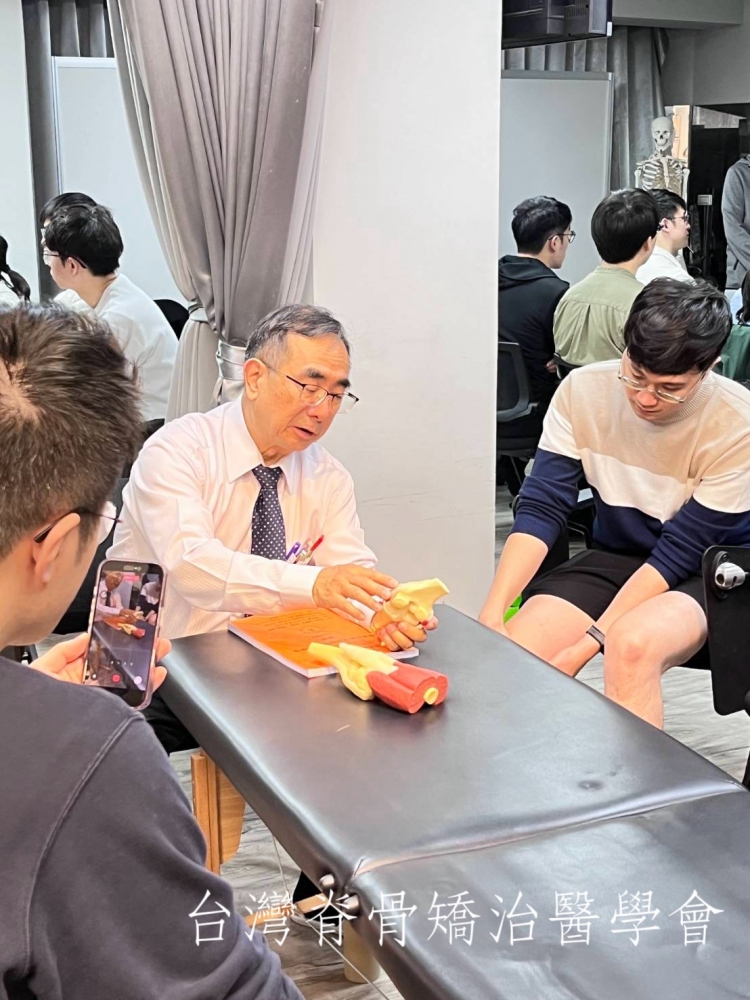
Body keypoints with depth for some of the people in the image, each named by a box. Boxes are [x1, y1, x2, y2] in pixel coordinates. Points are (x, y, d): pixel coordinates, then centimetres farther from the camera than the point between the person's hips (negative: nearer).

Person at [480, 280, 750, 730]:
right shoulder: (583, 391, -12)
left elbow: (680, 553, -19)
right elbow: (542, 508, -12)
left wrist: (588, 643, -25)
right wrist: (493, 613, -24)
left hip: (711, 573, -3)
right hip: (615, 556, 3)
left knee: (632, 644, -35)